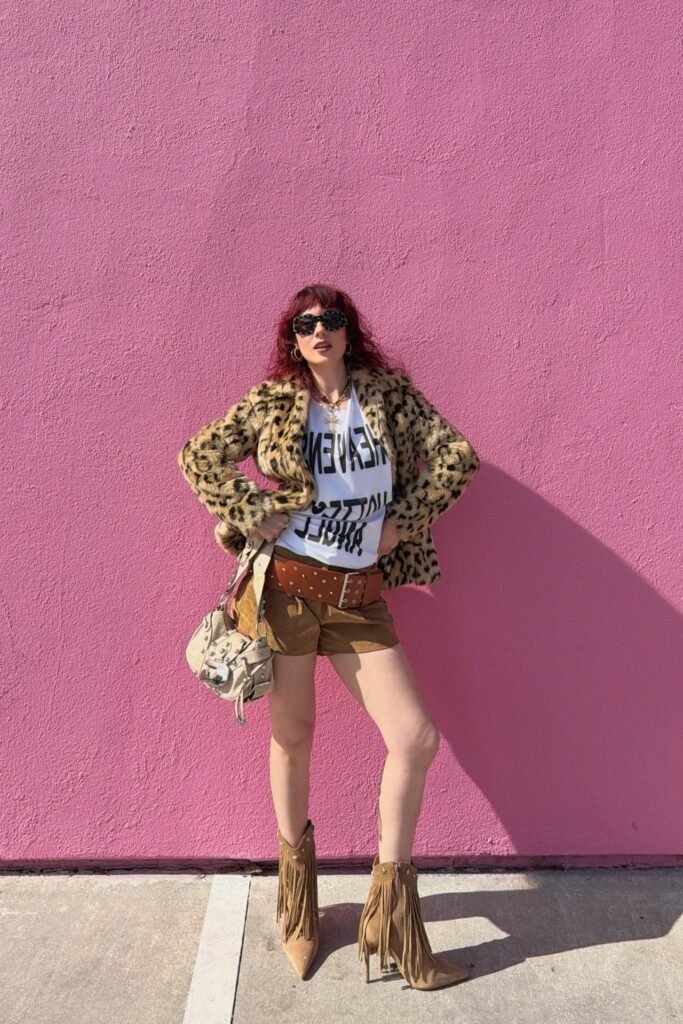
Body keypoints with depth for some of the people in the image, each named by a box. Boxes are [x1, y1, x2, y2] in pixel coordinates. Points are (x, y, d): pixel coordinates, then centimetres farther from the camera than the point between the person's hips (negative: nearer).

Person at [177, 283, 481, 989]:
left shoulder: (389, 393, 5)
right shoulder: (270, 402, 2)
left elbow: (456, 455, 3)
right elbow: (198, 457, 6)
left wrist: (404, 521, -3)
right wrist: (250, 512, -6)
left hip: (360, 598, 2)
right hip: (285, 586, -1)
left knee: (416, 739, -3)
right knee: (292, 737, 10)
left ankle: (391, 907, 17)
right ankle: (294, 878, 38)